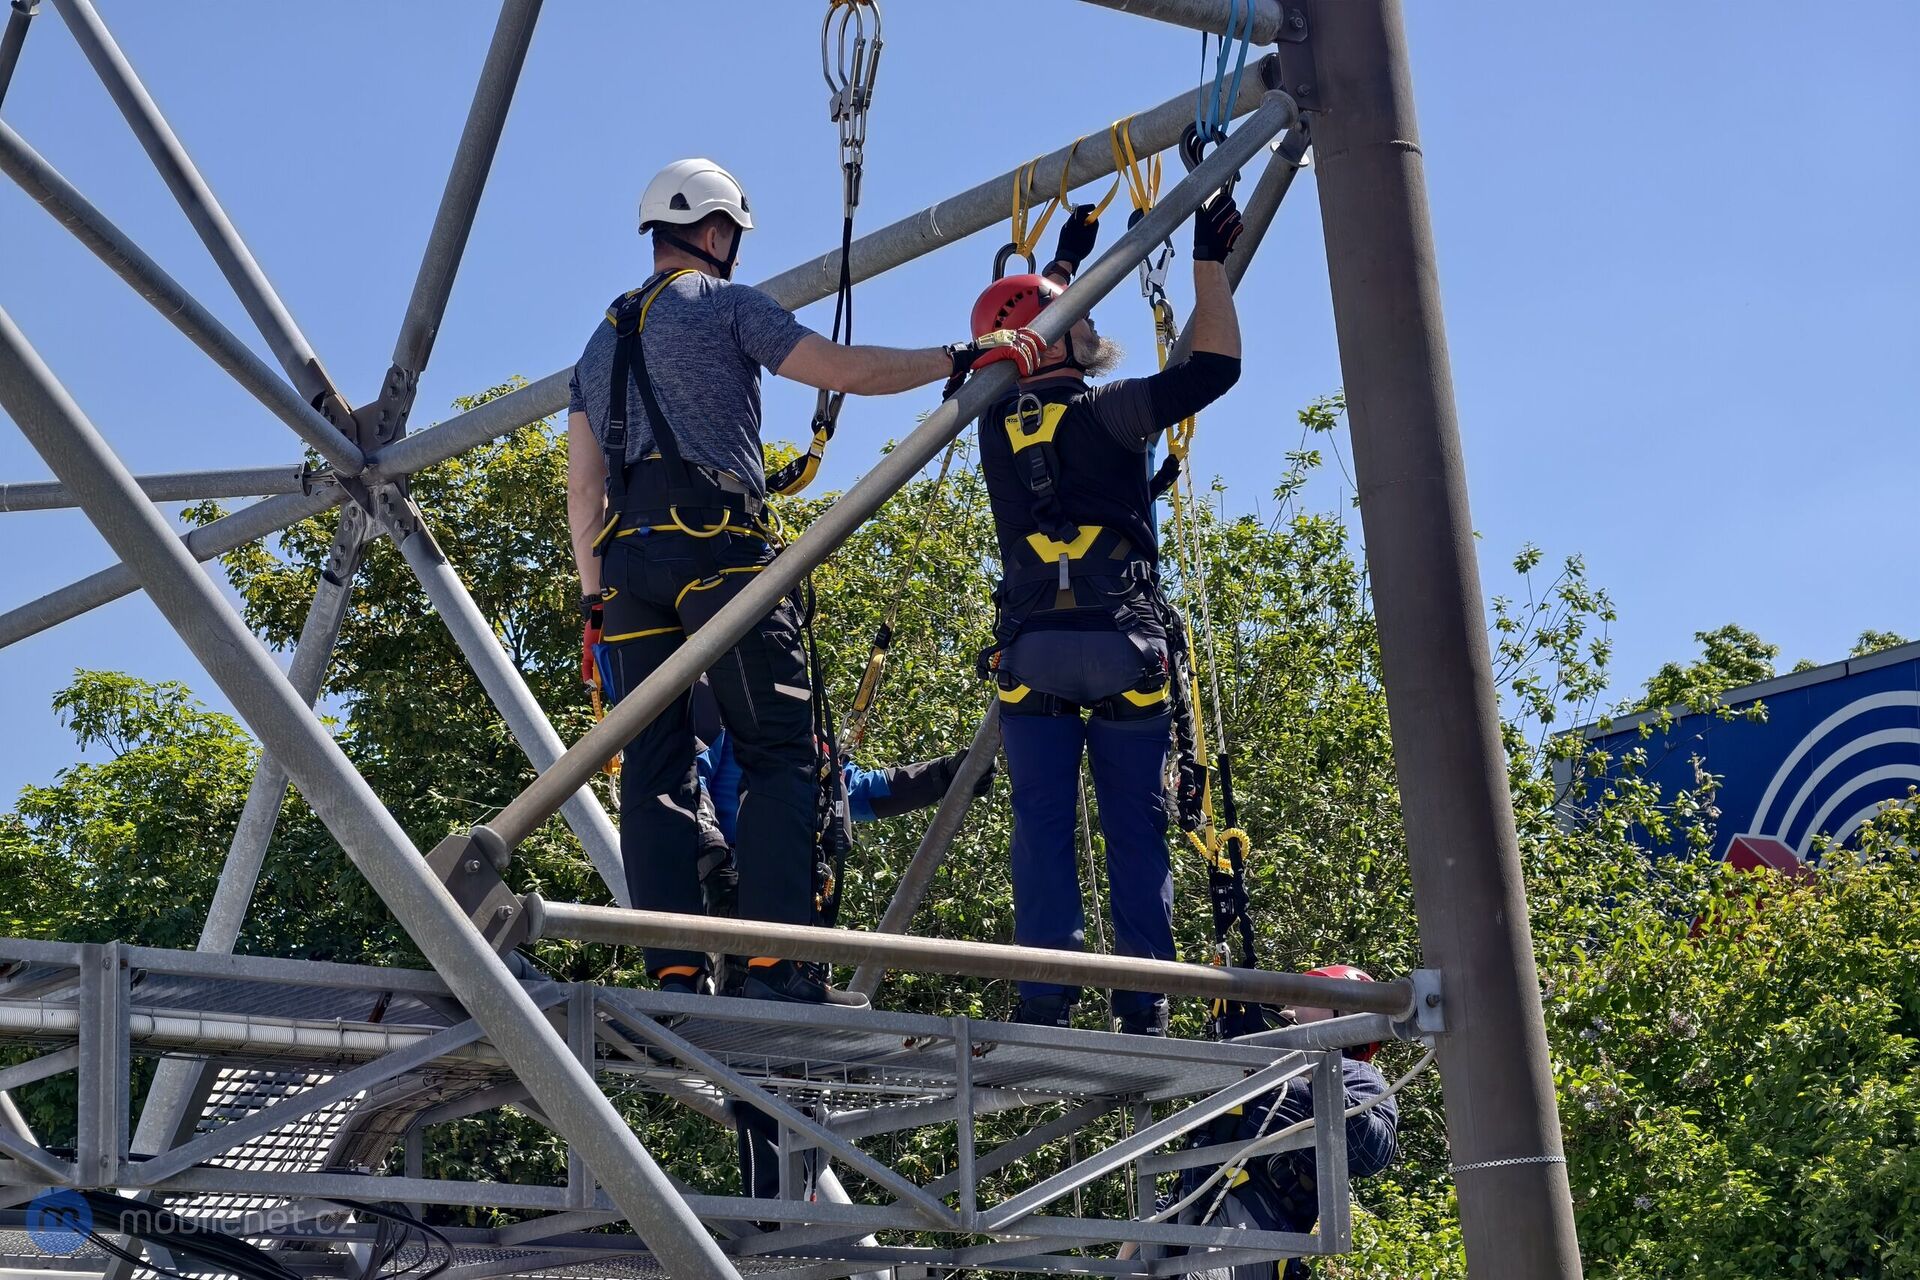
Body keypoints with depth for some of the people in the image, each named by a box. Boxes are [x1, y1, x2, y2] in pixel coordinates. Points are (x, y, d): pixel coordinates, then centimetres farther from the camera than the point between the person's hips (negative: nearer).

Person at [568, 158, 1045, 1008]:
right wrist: (964, 358, 3)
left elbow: (583, 482, 20)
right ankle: (775, 961, -18)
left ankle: (673, 971, -7)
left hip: (627, 557, 6)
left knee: (654, 769, 2)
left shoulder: (603, 341, 25)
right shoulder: (724, 304, 6)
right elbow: (843, 371, -3)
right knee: (778, 751, -6)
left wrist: (594, 595, 19)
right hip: (717, 546, -6)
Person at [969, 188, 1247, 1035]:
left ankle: (1045, 1002, -4)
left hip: (1030, 646, 3)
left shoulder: (995, 422, 8)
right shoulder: (1107, 411, -7)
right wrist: (1210, 260, 4)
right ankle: (1142, 1009, 0)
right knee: (1135, 827, 3)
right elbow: (1216, 364, -4)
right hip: (1122, 646, -3)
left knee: (1041, 826, 2)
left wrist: (1066, 262, 40)